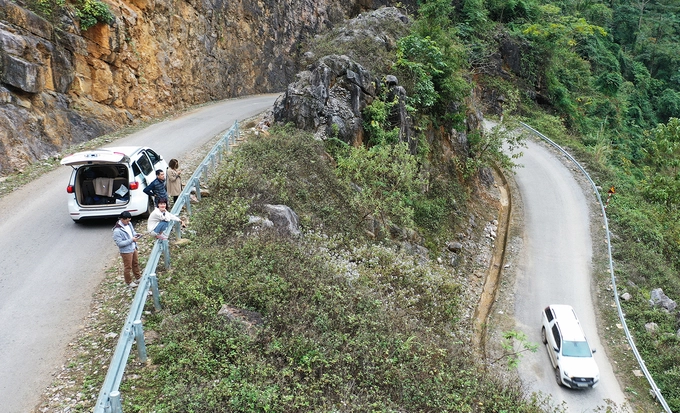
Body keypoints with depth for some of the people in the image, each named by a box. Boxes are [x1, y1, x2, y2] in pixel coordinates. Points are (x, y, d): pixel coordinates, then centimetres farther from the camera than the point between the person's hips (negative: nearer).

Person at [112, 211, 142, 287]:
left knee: (136, 263, 24)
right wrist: (131, 240, -28)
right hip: (126, 251, -8)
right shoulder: (117, 231, -28)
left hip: (133, 248, 8)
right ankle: (129, 282, 28)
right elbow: (119, 243, -27)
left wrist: (135, 234, -8)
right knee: (128, 267, 9)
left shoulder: (129, 224, -3)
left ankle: (138, 277, 44)